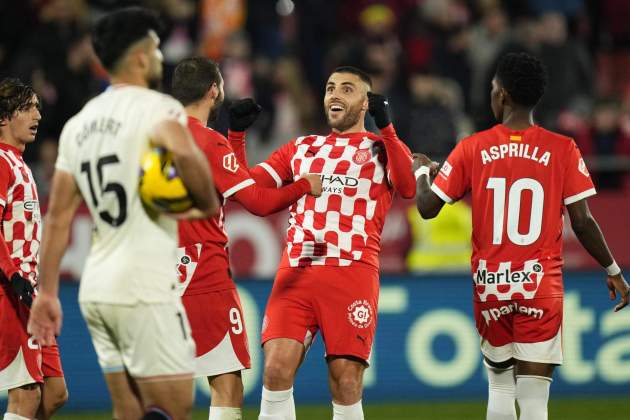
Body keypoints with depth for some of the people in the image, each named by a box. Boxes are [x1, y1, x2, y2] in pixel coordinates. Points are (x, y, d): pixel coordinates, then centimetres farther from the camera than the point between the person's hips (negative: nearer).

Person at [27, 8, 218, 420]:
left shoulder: (78, 123, 14)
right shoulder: (158, 108, -8)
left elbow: (58, 217, 13)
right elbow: (185, 154, -31)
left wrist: (47, 293, 15)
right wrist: (209, 204, -12)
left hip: (96, 289, 8)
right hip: (145, 291, -8)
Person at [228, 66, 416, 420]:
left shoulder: (381, 148, 12)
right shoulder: (301, 149, 23)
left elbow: (408, 188, -9)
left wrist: (386, 127, -14)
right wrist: (236, 134, 10)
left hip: (351, 274, -3)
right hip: (296, 271, 3)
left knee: (346, 385, -7)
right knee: (277, 370, -13)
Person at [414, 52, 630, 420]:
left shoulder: (472, 148, 0)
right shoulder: (563, 150, -4)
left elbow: (427, 207, 3)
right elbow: (582, 222, -5)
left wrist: (421, 170, 24)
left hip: (490, 286, 2)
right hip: (541, 286, -2)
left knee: (500, 387, 18)